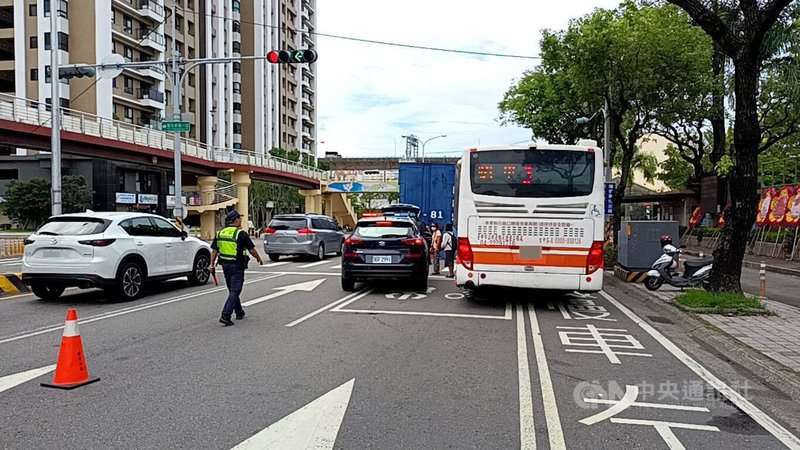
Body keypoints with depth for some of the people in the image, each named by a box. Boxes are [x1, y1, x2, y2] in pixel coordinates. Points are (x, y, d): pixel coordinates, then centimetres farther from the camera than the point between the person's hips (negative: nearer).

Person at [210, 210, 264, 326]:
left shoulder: (220, 233, 5)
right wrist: (259, 259, 9)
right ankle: (225, 316, -13)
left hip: (225, 265, 7)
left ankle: (239, 312, 30)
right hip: (237, 266, -7)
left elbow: (214, 250, 6)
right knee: (235, 291, -4)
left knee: (233, 290, 19)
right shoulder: (241, 234, -13)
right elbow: (252, 250, -7)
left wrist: (212, 264, 12)